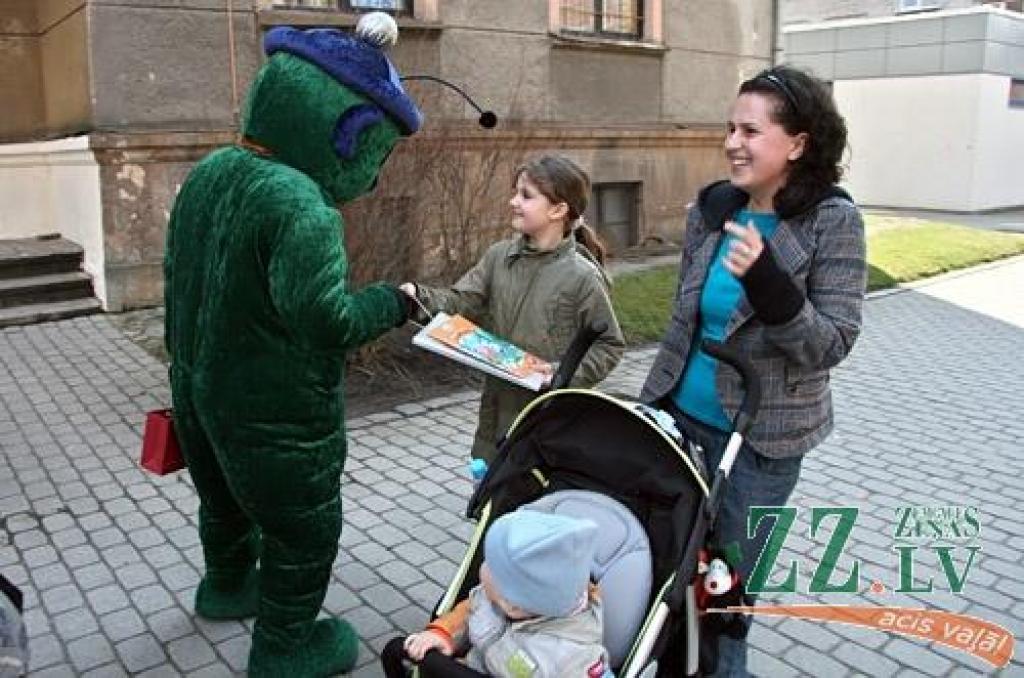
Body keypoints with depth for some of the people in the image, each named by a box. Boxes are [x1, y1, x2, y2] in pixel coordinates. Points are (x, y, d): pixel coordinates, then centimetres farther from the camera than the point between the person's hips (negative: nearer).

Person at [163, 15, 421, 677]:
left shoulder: (208, 173, -1)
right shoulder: (299, 204, -29)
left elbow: (179, 281, 9)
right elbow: (324, 320, -34)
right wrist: (391, 302, -16)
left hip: (201, 391, 9)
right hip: (274, 415, -9)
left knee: (228, 498, 31)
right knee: (306, 527, 14)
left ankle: (228, 586, 56)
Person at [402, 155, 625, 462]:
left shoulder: (581, 276, -12)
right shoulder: (499, 256, 1)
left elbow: (609, 345, -6)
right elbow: (459, 301, -3)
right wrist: (419, 296, -20)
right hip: (498, 409, 5)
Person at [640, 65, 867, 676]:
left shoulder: (833, 221, -15)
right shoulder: (712, 208, -2)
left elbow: (831, 346, -19)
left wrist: (767, 281, -34)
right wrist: (660, 391, 14)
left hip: (761, 434, -4)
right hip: (679, 411, 5)